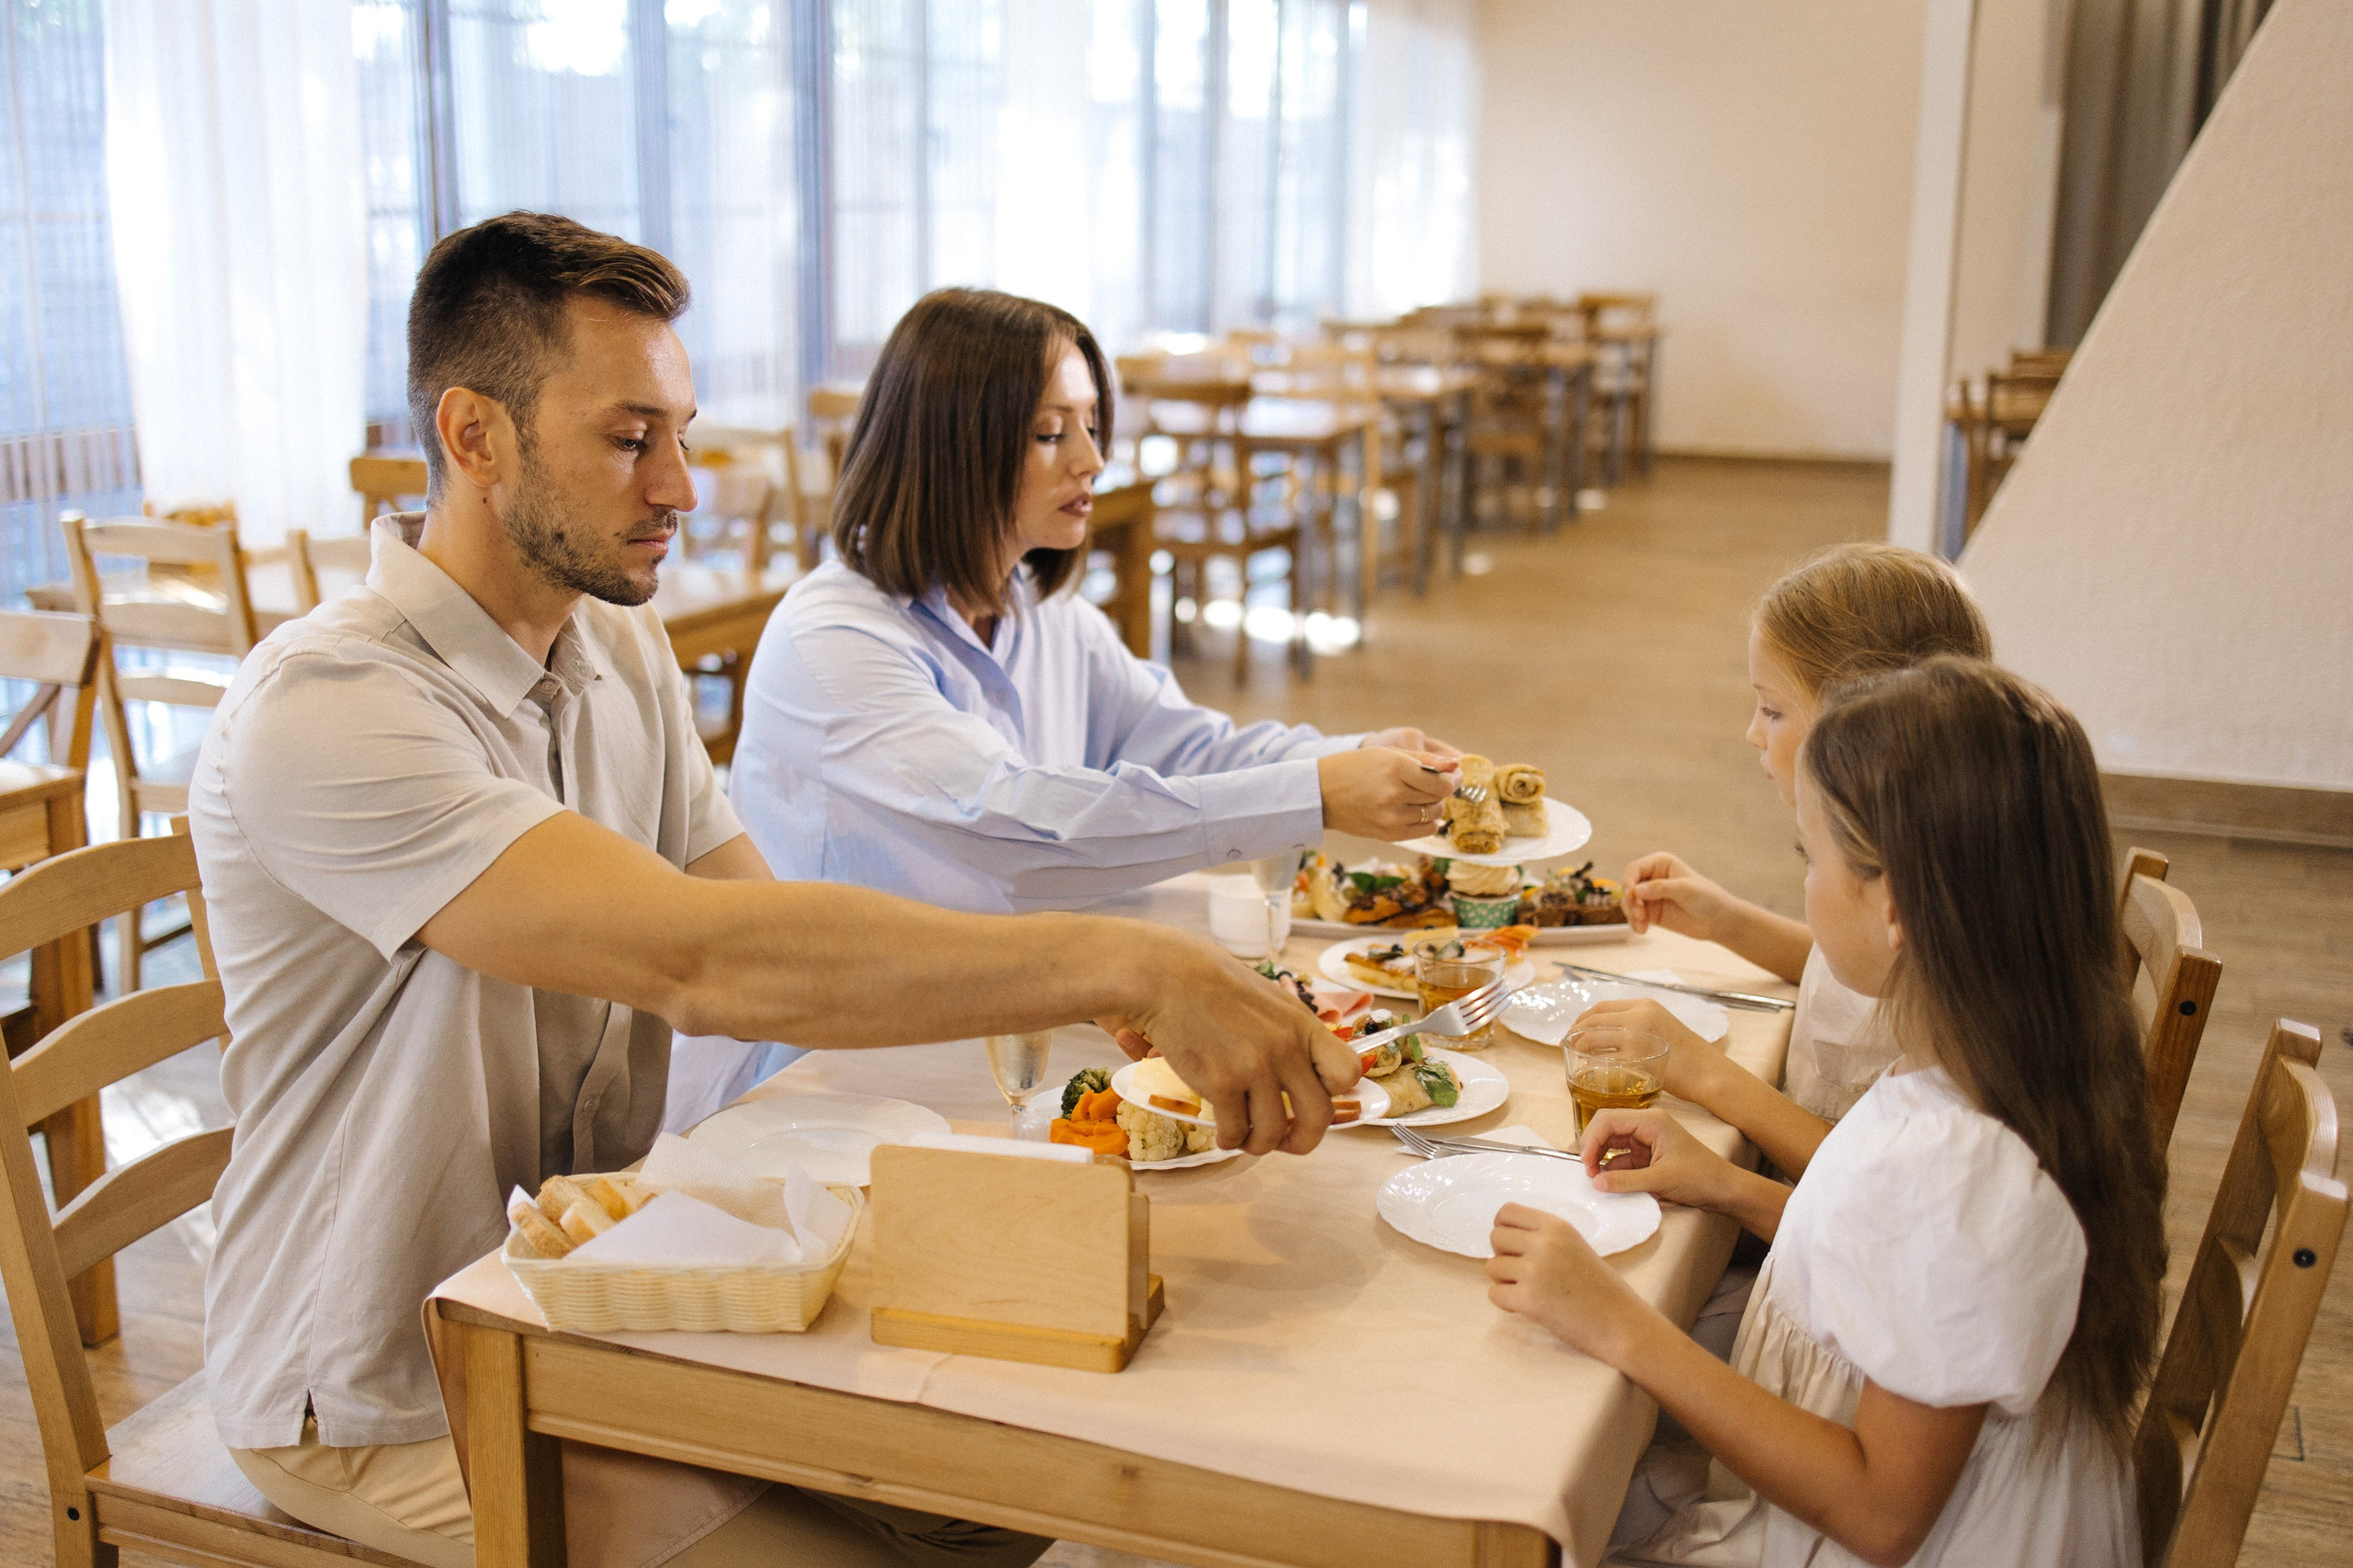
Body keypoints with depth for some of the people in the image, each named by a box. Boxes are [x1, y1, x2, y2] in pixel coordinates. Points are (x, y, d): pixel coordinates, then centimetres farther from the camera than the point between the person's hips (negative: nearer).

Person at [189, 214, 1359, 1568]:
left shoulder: (625, 653, 3)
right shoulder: (325, 710, -27)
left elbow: (770, 943, -3)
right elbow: (703, 958, -39)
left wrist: (1090, 994, -18)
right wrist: (1127, 963, -42)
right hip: (393, 1405, -7)